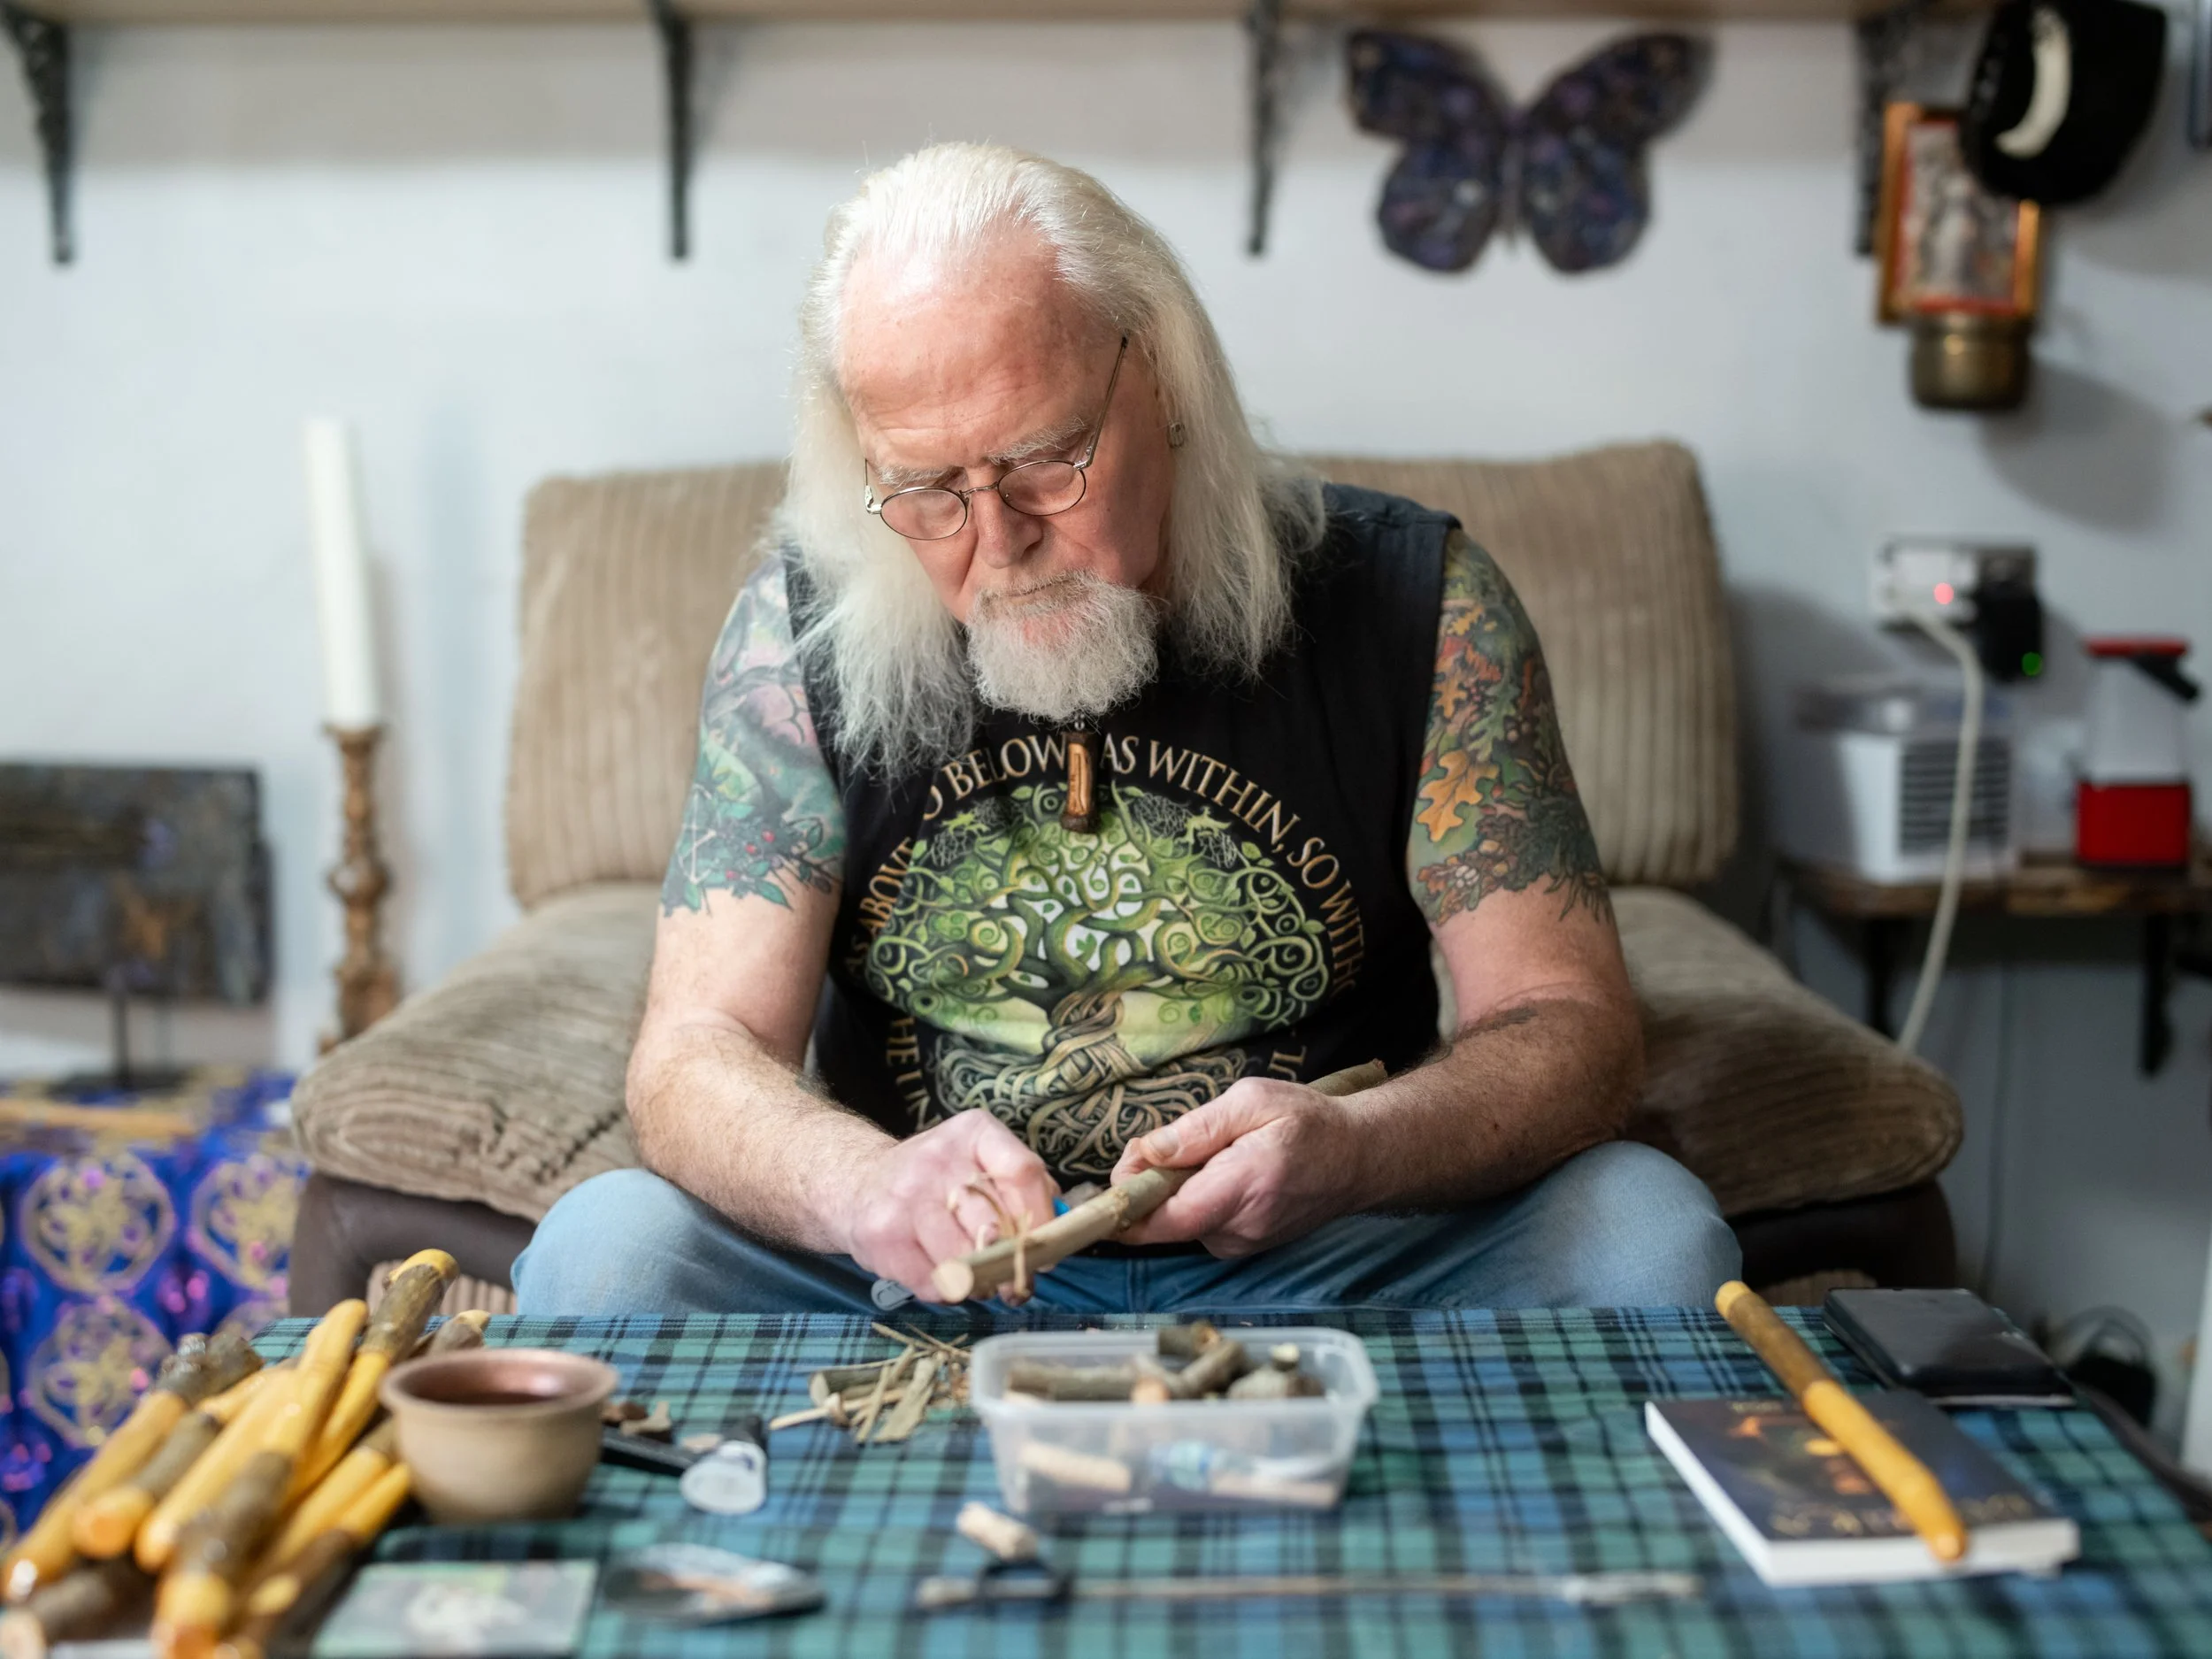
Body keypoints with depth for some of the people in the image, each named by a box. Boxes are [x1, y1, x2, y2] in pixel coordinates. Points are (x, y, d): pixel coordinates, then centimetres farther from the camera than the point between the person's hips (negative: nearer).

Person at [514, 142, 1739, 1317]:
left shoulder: (1410, 601, -7)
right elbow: (694, 1055, -8)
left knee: (1643, 1230, -25)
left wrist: (1356, 1151, -30)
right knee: (601, 1252, -25)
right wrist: (868, 1185, -32)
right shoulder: (799, 631, -5)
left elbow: (1572, 1024, -7)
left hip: (1313, 1270, 0)